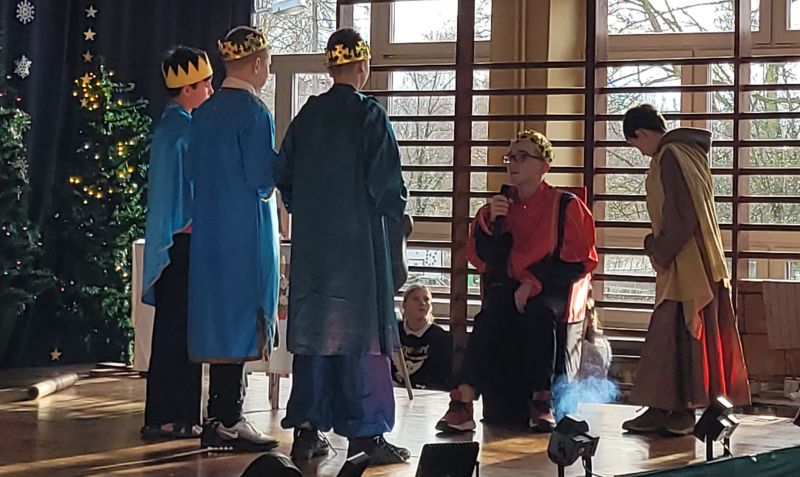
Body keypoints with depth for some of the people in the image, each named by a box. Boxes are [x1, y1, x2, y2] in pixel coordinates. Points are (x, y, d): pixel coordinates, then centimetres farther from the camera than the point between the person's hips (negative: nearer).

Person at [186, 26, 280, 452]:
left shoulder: (204, 112, 10)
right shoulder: (253, 111, -13)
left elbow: (197, 171, 13)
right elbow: (262, 176, -16)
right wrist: (284, 159, 1)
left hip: (209, 229, 8)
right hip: (246, 230, -8)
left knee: (219, 316, 11)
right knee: (240, 317, -2)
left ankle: (219, 418, 17)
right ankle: (227, 421, 1)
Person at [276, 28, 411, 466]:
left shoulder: (307, 115, 6)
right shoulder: (369, 116, -9)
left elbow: (284, 175, 10)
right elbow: (387, 184, -12)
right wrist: (396, 213, 7)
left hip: (310, 242, 5)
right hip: (358, 241, -5)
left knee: (313, 326, 10)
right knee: (358, 330, -1)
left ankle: (307, 430, 13)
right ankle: (364, 434, 1)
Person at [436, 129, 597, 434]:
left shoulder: (566, 206, 0)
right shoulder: (500, 205, 11)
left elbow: (578, 262, -6)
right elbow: (481, 257, 5)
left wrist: (535, 282, -17)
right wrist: (491, 222, -12)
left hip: (553, 291, -2)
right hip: (508, 287, 2)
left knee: (539, 313, -36)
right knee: (493, 310, -31)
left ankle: (543, 402, -27)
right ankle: (464, 400, -39)